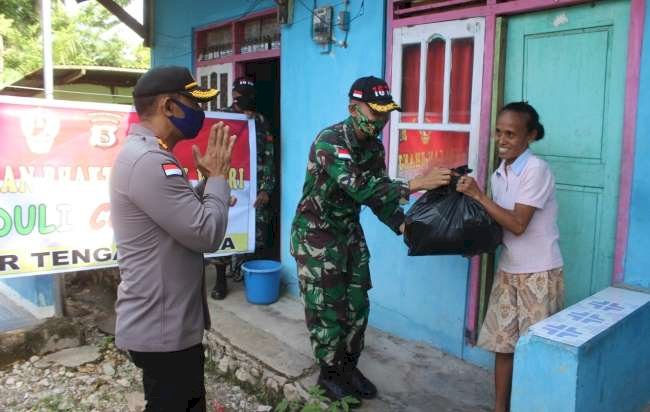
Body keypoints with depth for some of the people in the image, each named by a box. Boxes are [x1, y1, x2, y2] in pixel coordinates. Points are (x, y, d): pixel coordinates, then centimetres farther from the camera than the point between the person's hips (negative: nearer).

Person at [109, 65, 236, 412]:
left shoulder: (146, 154, 12)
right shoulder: (148, 161, -24)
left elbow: (188, 215, 17)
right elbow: (207, 234, -25)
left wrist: (208, 179, 4)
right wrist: (218, 175, -12)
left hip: (169, 321, 10)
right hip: (162, 328, -10)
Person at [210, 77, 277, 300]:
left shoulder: (261, 122, 9)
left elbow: (269, 158, 4)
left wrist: (266, 189, -3)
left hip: (256, 189, 1)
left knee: (257, 236, 4)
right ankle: (220, 279, 14)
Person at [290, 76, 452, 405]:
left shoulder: (374, 147, -1)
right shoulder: (329, 141, -26)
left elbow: (378, 194, 1)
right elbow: (360, 189, -39)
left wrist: (404, 226, -16)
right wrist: (416, 185, -45)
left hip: (350, 232, 7)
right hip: (316, 233, -7)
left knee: (357, 304, 12)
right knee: (327, 307, 2)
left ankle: (349, 366, 30)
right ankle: (329, 373, 21)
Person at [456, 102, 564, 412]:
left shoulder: (536, 169, -16)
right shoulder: (499, 173, 6)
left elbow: (518, 225, -21)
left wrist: (478, 195, -19)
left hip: (539, 273, -6)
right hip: (507, 271, 7)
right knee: (502, 342, 10)